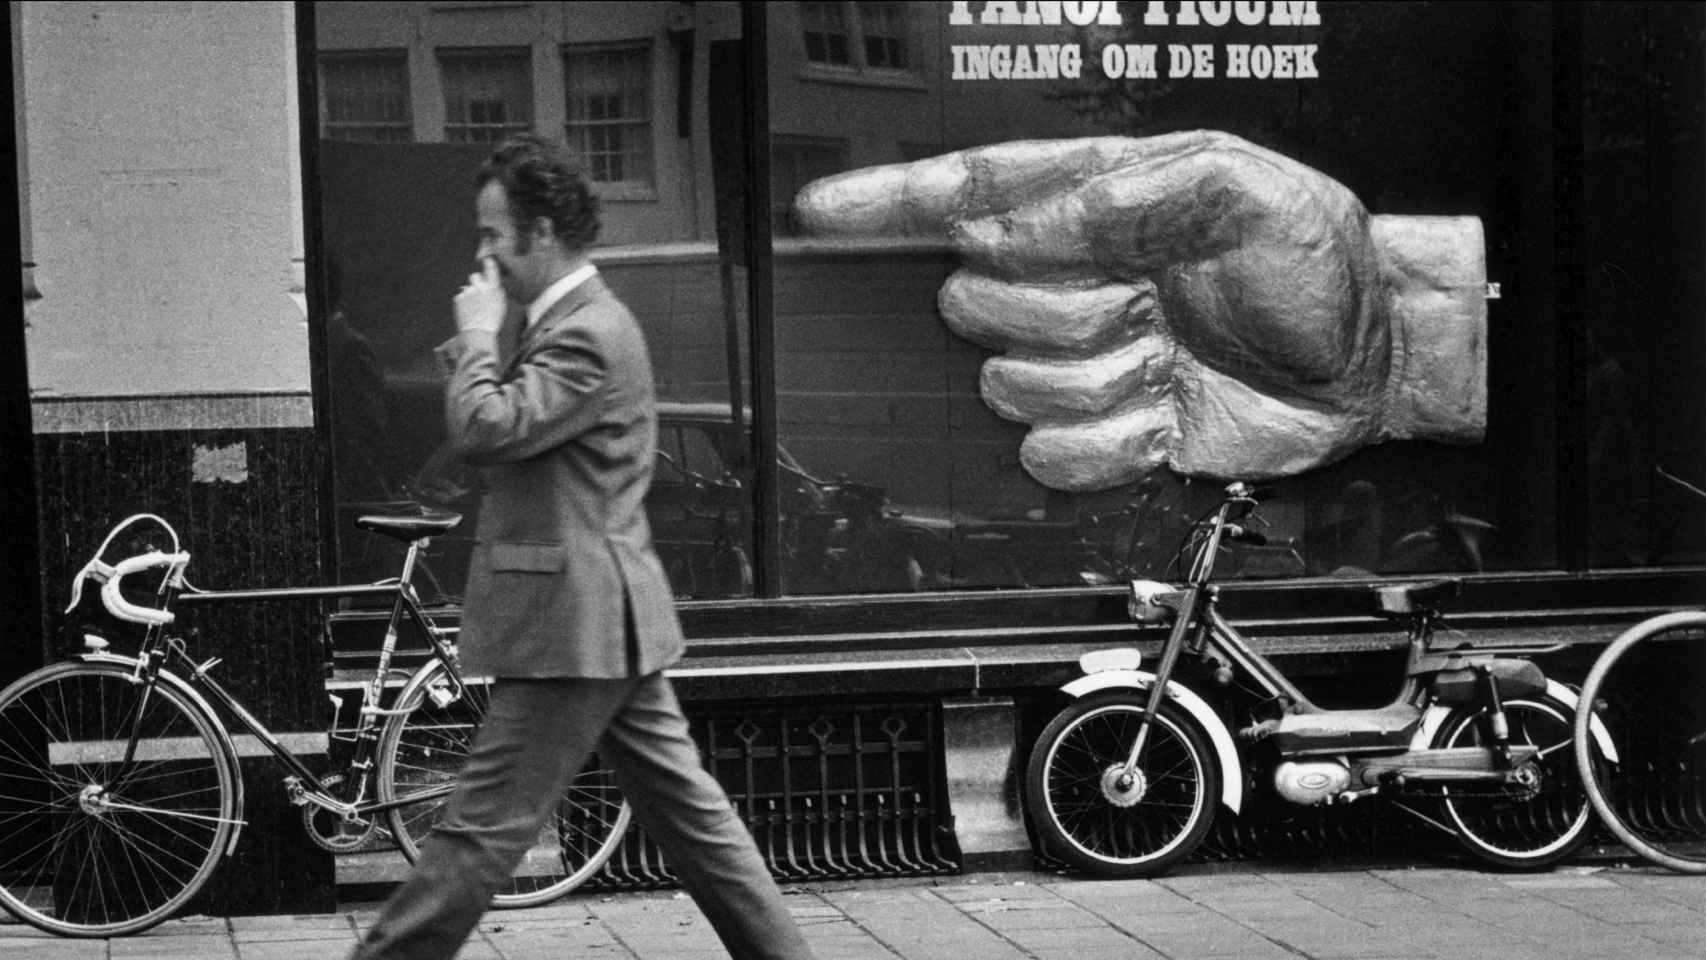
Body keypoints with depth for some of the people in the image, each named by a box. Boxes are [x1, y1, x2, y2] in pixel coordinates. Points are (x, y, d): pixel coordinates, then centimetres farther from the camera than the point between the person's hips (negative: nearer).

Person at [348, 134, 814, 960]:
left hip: (572, 624, -10)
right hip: (609, 621, 10)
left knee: (482, 824, -5)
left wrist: (477, 333, -12)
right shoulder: (576, 321, 17)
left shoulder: (587, 333, -16)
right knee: (686, 808, 12)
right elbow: (512, 442, 19)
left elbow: (485, 430, -25)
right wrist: (483, 355, 4)